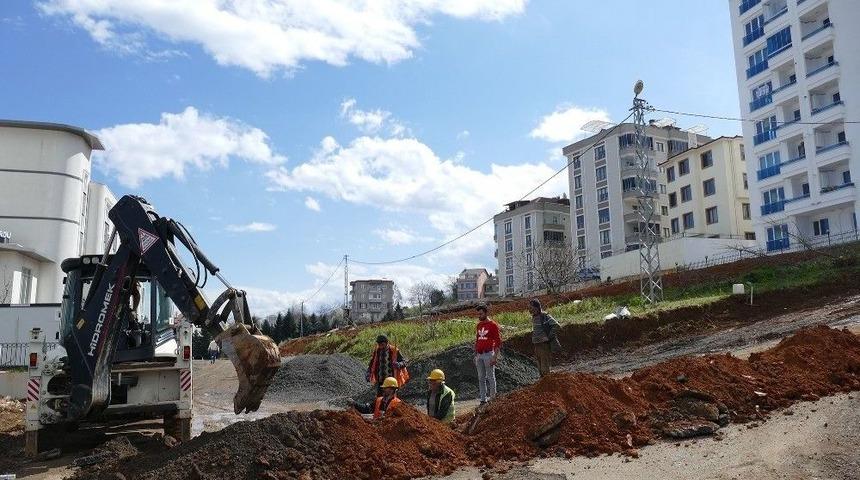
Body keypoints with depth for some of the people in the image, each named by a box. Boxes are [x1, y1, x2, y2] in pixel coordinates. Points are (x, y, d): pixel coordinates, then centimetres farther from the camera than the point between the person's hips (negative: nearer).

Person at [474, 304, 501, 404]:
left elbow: (498, 342, -9)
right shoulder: (478, 326, 14)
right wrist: (475, 355, 17)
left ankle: (492, 398, 6)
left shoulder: (493, 325, -7)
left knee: (490, 377, -2)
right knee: (481, 378, 8)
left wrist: (495, 356, -16)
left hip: (488, 354, -7)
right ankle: (483, 399, 14)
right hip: (479, 355, 7)